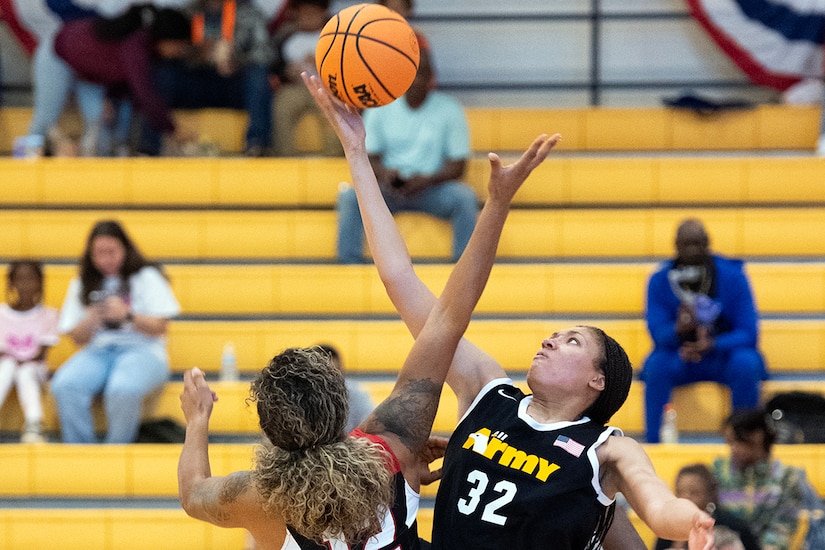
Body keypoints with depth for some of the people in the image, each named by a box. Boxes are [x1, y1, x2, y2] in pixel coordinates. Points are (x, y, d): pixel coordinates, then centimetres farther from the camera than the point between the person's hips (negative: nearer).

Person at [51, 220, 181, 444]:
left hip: (141, 349, -3)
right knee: (64, 386, -31)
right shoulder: (81, 285, 18)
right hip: (98, 351, 3)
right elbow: (77, 338, 14)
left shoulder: (146, 277, 9)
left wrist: (127, 315, -16)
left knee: (123, 390, -39)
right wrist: (90, 321, -9)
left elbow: (160, 327, 1)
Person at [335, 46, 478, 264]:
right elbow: (369, 157, 8)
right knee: (350, 196, -28)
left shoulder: (449, 110, 1)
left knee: (465, 197, -32)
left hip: (431, 189, -1)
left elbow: (457, 165, 0)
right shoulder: (381, 109, 6)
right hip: (389, 188, 1)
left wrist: (428, 180, -19)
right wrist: (384, 173, -16)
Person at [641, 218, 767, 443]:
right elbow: (657, 332, -12)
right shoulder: (660, 280, -6)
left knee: (746, 363, -34)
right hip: (679, 358, 1)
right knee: (656, 364, -31)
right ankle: (653, 444, -26)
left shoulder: (733, 276, -10)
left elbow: (748, 333, -14)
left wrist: (711, 345, -33)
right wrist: (679, 330, -37)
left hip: (724, 353, -1)